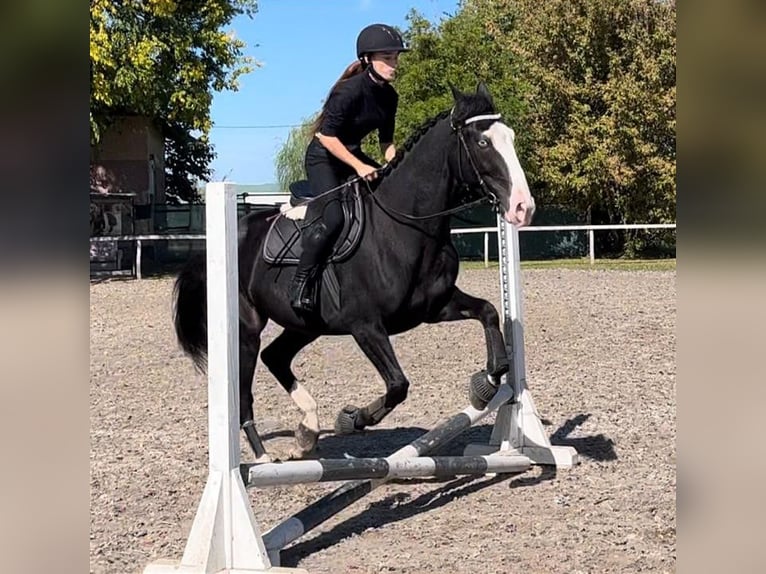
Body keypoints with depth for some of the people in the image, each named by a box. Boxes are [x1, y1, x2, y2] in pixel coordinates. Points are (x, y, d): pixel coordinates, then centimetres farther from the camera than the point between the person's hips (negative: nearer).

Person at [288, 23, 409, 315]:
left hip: (354, 156, 8)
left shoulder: (389, 96, 1)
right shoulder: (350, 91, -23)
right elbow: (326, 135, -23)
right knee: (334, 218, -28)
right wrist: (358, 167, -26)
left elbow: (386, 141, 11)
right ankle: (301, 283, -17)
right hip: (323, 157, -8)